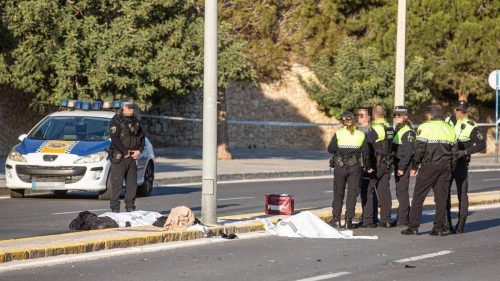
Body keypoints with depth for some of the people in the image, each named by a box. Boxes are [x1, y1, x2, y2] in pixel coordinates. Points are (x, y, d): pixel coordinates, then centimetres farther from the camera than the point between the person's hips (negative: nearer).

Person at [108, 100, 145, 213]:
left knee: (132, 183, 8)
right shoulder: (116, 120, -7)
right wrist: (125, 152, -16)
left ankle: (130, 207, 15)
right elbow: (115, 138, -16)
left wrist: (139, 150, 0)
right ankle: (115, 208, -4)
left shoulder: (135, 121, 15)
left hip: (132, 157, 7)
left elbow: (142, 136, 16)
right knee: (117, 183, -6)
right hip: (119, 157, -7)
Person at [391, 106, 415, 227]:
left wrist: (402, 167, -20)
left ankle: (403, 219, -7)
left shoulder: (408, 132, -11)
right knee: (399, 191, 12)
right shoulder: (397, 130, 17)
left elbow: (408, 152, -17)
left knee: (402, 191, -9)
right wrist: (396, 165, 14)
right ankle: (401, 218, 17)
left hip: (404, 163, -9)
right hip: (397, 163, 9)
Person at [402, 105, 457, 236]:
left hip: (429, 166, -5)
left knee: (418, 197, 1)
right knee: (441, 198, 7)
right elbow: (454, 150, 14)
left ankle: (413, 227, -2)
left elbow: (419, 149, -9)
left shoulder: (425, 128, -6)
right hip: (446, 167, 5)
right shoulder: (450, 129, 12)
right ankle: (439, 228, 4)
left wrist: (414, 167, -2)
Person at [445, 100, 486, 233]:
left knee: (462, 192, -3)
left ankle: (461, 223, -2)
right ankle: (447, 221, 12)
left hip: (461, 163, -5)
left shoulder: (470, 126, -8)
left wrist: (465, 152, -17)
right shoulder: (447, 121, 7)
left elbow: (482, 144, -9)